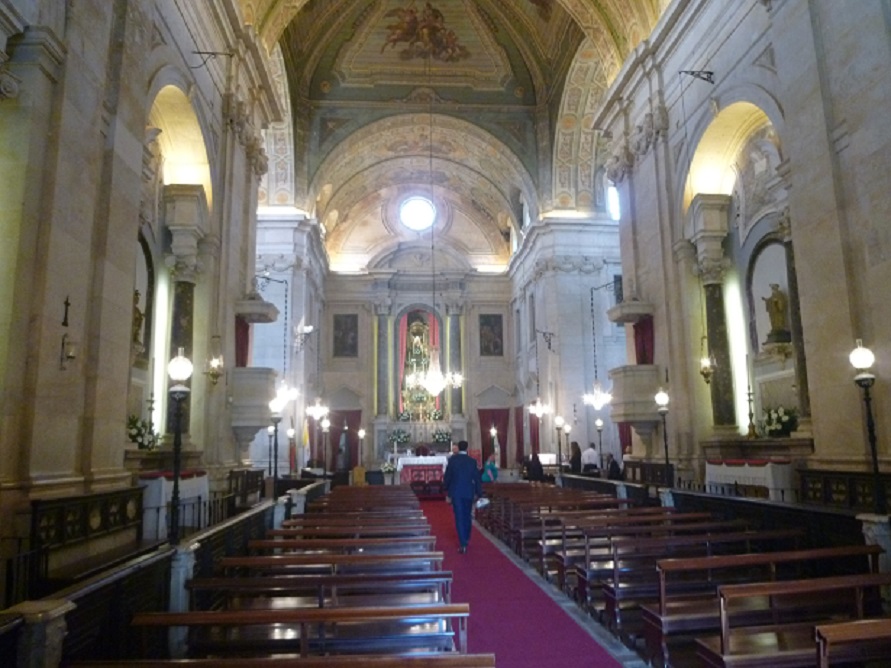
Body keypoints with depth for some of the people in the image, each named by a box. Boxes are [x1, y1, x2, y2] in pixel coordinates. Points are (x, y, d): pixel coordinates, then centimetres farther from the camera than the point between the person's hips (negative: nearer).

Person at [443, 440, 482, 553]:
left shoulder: (452, 459, -6)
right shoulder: (472, 461, -2)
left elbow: (447, 476, -2)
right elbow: (477, 478, 1)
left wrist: (446, 489, 14)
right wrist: (478, 493, 9)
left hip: (456, 492, -2)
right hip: (469, 492, 2)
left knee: (459, 517, -1)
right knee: (467, 516, 18)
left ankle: (463, 544, -8)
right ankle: (466, 539, 30)